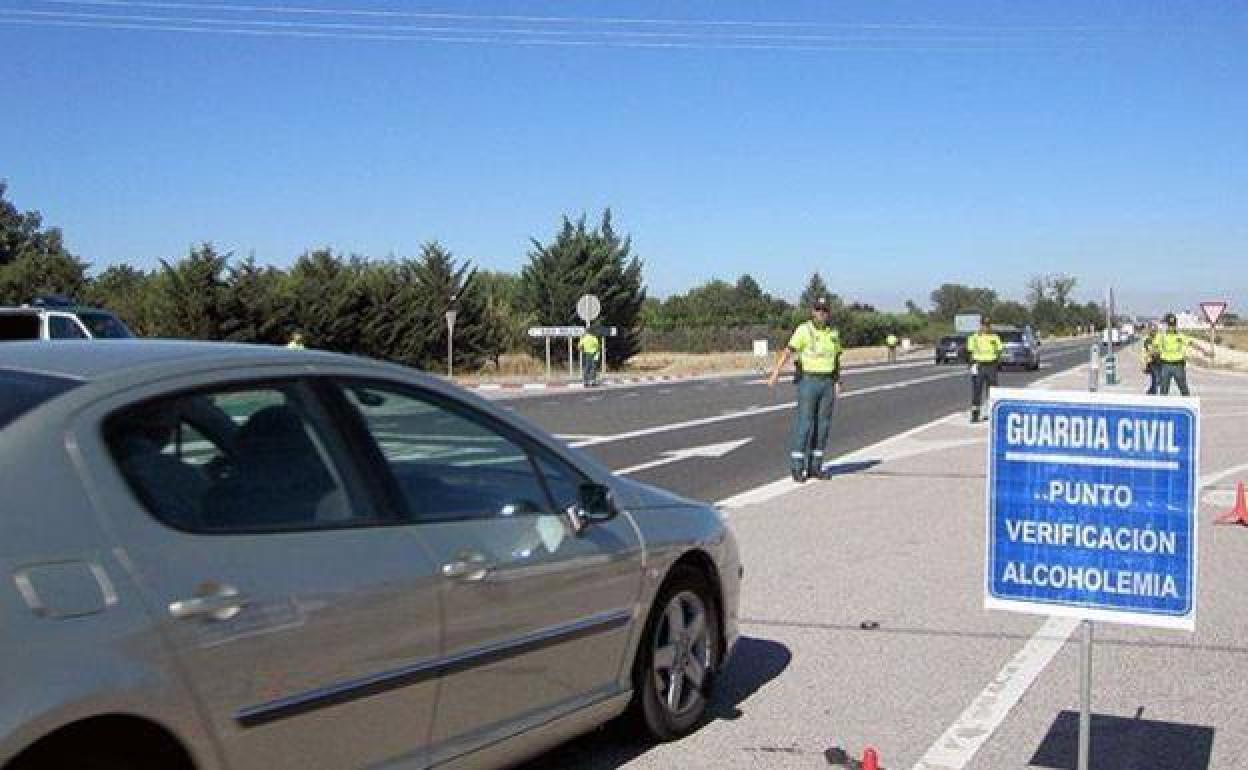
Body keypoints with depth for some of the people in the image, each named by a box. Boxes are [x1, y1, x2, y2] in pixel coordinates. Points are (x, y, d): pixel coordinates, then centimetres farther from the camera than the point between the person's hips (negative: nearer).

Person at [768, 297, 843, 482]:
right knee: (804, 424, -8)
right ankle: (797, 468, -2)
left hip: (827, 383, 5)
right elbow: (788, 351, -17)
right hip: (808, 381, -5)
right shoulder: (803, 330, -8)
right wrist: (776, 372, -29)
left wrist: (837, 382, 9)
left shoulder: (833, 334, 9)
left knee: (822, 425, 5)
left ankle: (815, 466, 14)